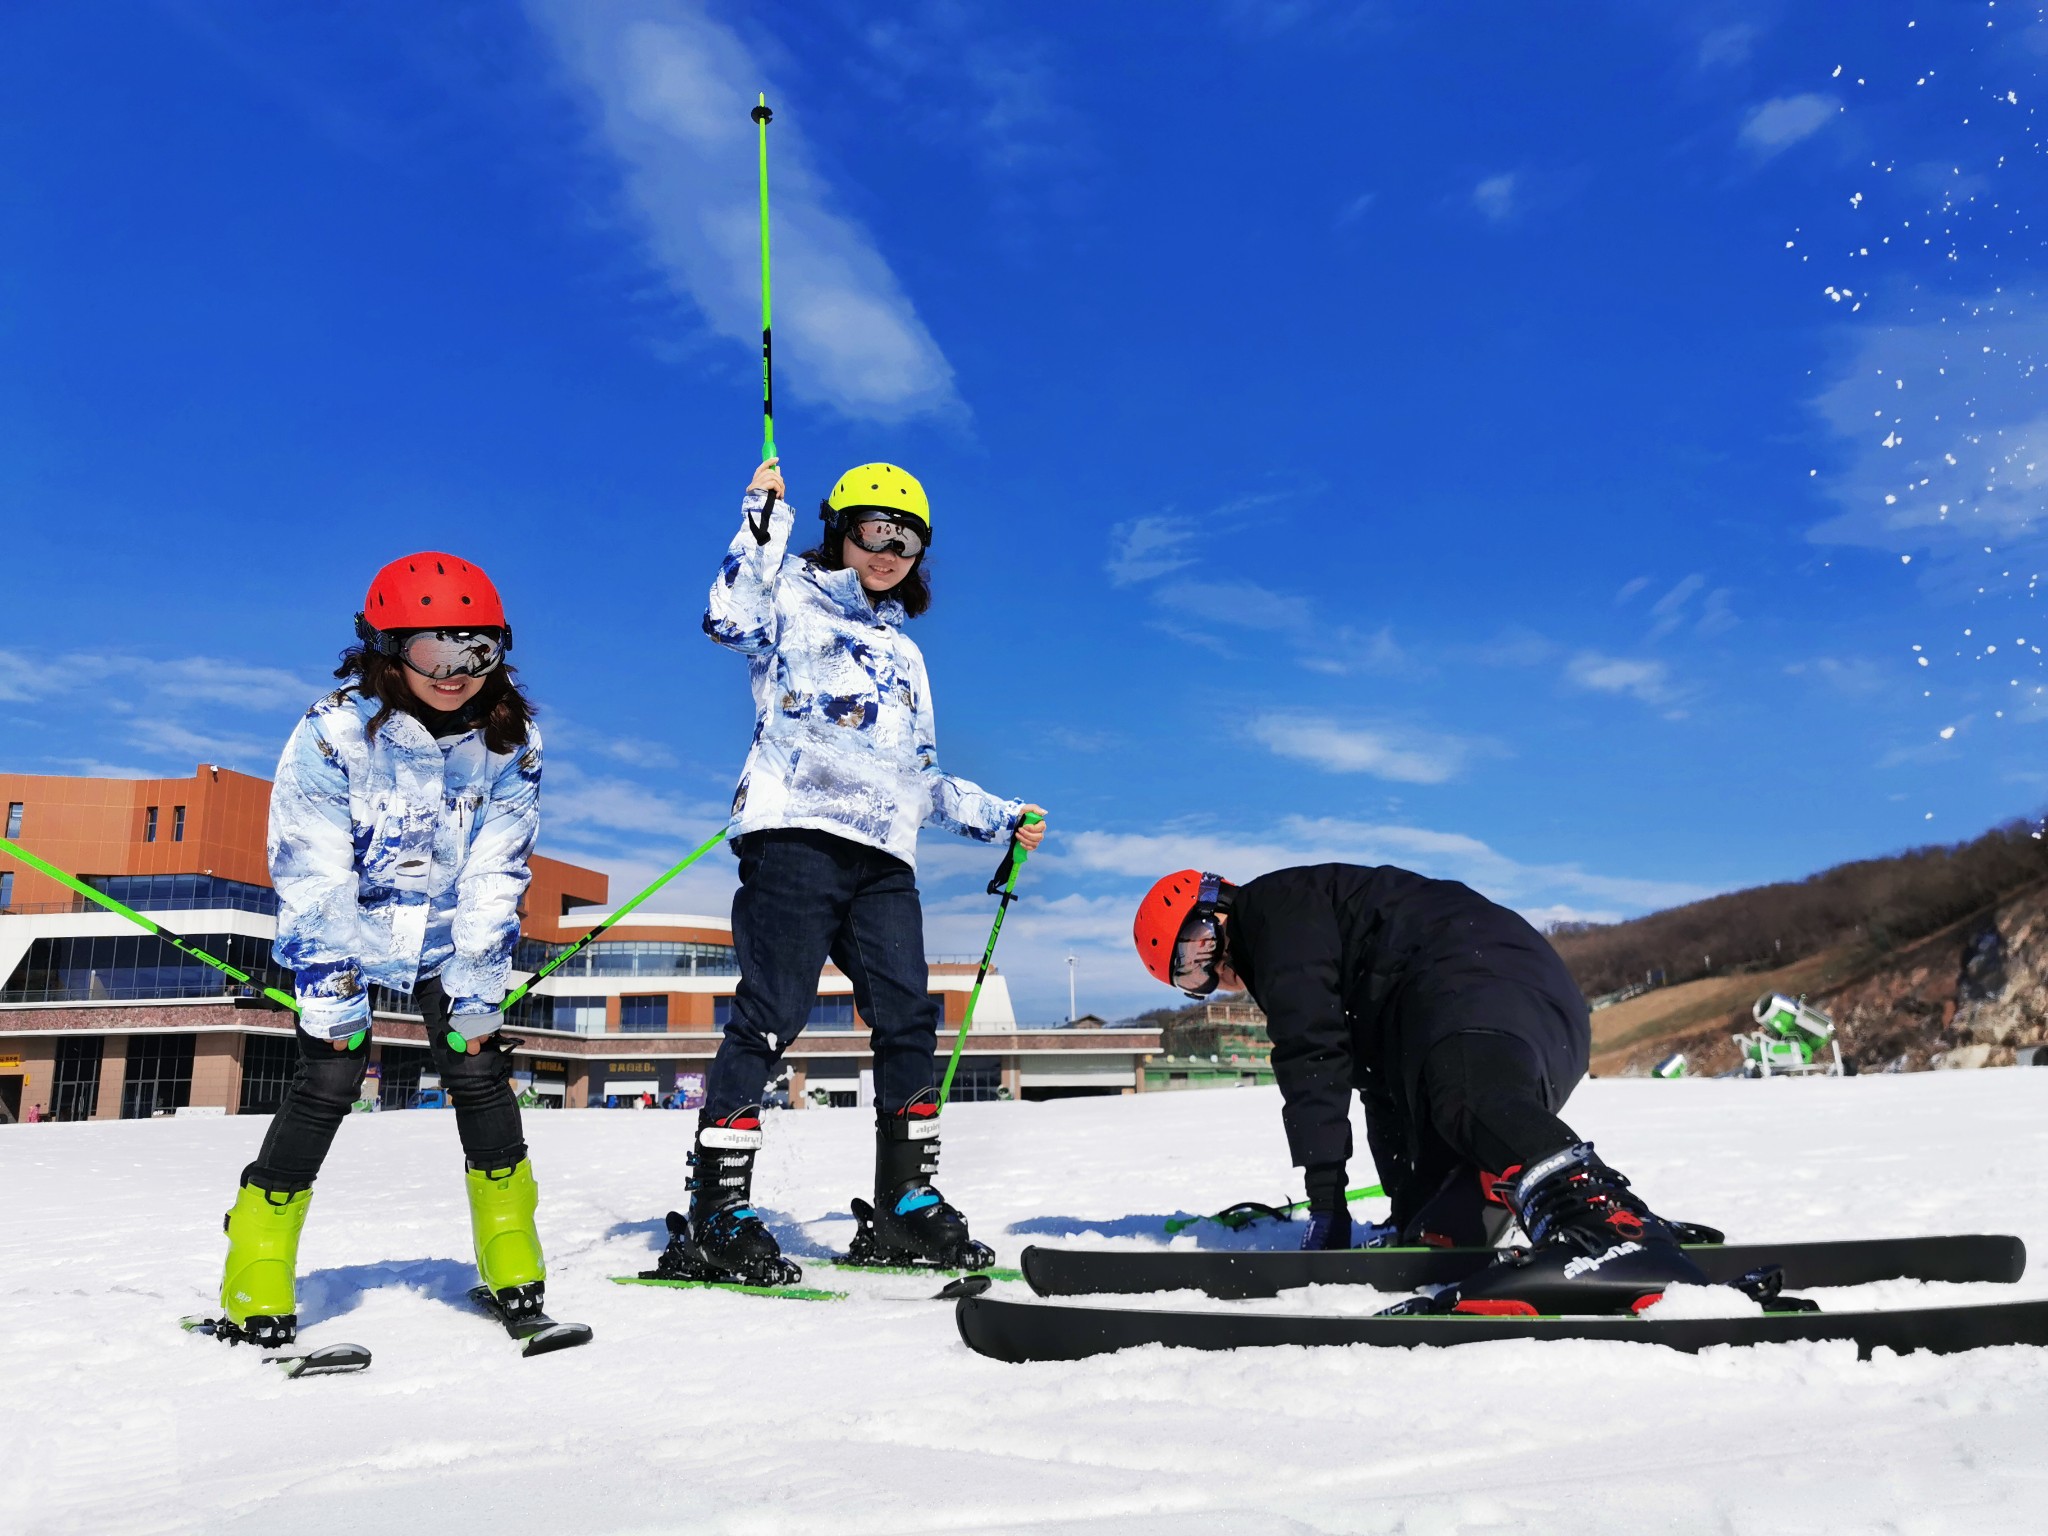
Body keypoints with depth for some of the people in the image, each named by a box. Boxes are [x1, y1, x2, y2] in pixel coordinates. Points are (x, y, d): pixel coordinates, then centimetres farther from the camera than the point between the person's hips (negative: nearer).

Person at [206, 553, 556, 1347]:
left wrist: (477, 990, -13)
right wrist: (332, 993, -21)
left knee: (477, 1070, -6)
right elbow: (311, 879, -20)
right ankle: (256, 1276, 1)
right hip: (344, 934, -2)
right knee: (329, 1077, -12)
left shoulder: (511, 740, -15)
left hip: (447, 938, 2)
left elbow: (494, 880, -11)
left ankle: (511, 1256, 9)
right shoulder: (333, 734, -23)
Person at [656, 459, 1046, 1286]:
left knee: (908, 1022, 0)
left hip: (882, 853, 6)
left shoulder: (904, 652, 31)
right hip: (795, 830, -6)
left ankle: (906, 1206, 9)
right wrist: (763, 516, -10)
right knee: (771, 1014, -12)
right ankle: (714, 1217, -9)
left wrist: (1000, 817, 30)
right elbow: (730, 617, -11)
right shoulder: (793, 596, 13)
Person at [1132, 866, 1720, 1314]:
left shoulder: (1276, 905, 5)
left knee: (1468, 1093, -39)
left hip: (1481, 977, -10)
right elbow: (1382, 1082, 37)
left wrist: (1325, 1203, -5)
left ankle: (1609, 1226, -63)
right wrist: (1408, 1216, 35)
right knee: (1437, 1232, 2)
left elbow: (1312, 1056, -5)